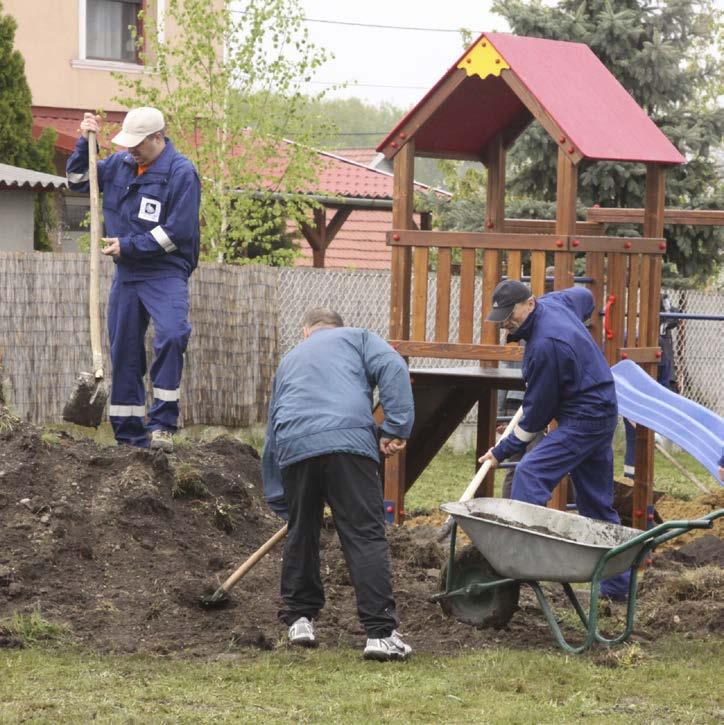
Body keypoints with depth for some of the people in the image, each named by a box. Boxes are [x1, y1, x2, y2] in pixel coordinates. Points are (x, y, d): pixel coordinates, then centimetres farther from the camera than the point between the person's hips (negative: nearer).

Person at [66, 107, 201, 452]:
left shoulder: (181, 173, -13)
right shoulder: (120, 164, 6)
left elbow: (176, 233, -18)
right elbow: (78, 180, 20)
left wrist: (127, 246, -14)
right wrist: (84, 142, 4)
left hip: (165, 273, -6)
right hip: (126, 275, 6)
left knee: (171, 335, -28)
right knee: (124, 352, 8)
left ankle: (162, 424, -24)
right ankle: (129, 434, 15)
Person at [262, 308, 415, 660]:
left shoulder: (289, 361, 35)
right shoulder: (356, 338, 24)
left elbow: (272, 434, 36)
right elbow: (393, 369, 2)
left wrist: (280, 501, 41)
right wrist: (395, 429, -1)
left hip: (294, 448, 3)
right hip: (348, 442, -3)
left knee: (300, 535, 21)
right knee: (366, 538, -5)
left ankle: (299, 618, 30)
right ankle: (380, 632, -11)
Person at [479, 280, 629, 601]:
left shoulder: (545, 345, -24)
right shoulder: (553, 302, 4)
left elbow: (537, 410, -17)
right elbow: (584, 296, 29)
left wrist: (503, 451, -8)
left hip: (583, 419, -11)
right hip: (601, 415, 11)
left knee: (530, 473, -21)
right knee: (597, 503, 15)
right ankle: (615, 584, 21)